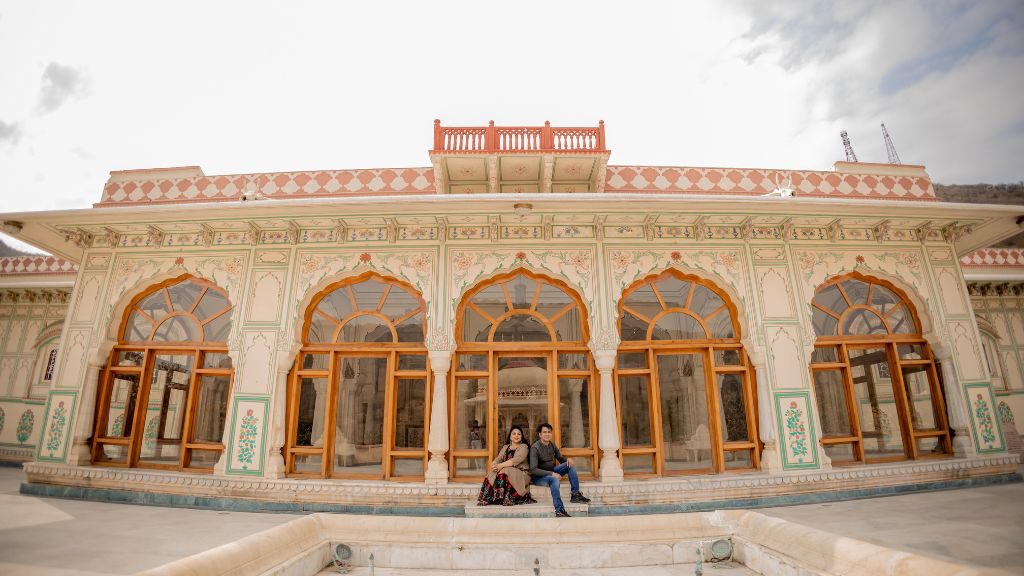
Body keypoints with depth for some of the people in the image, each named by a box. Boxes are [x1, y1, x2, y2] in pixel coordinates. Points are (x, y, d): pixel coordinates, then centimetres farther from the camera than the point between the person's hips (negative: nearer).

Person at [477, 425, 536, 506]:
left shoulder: (524, 447, -1)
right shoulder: (505, 447, 19)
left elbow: (516, 460, -17)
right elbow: (498, 458, 5)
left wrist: (501, 465, -27)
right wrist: (494, 464, -20)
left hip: (521, 474, -5)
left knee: (504, 472, -33)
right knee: (492, 473, -23)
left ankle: (506, 499, -34)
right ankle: (487, 498, -27)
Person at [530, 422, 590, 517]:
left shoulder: (552, 445, 3)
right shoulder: (535, 448, -19)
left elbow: (560, 458, 15)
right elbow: (533, 470, -24)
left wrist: (568, 459, -10)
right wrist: (551, 474, -31)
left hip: (551, 471, 8)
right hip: (538, 477, -7)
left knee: (570, 464, -8)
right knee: (554, 480, -37)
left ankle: (575, 494, -11)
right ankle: (559, 510, -36)